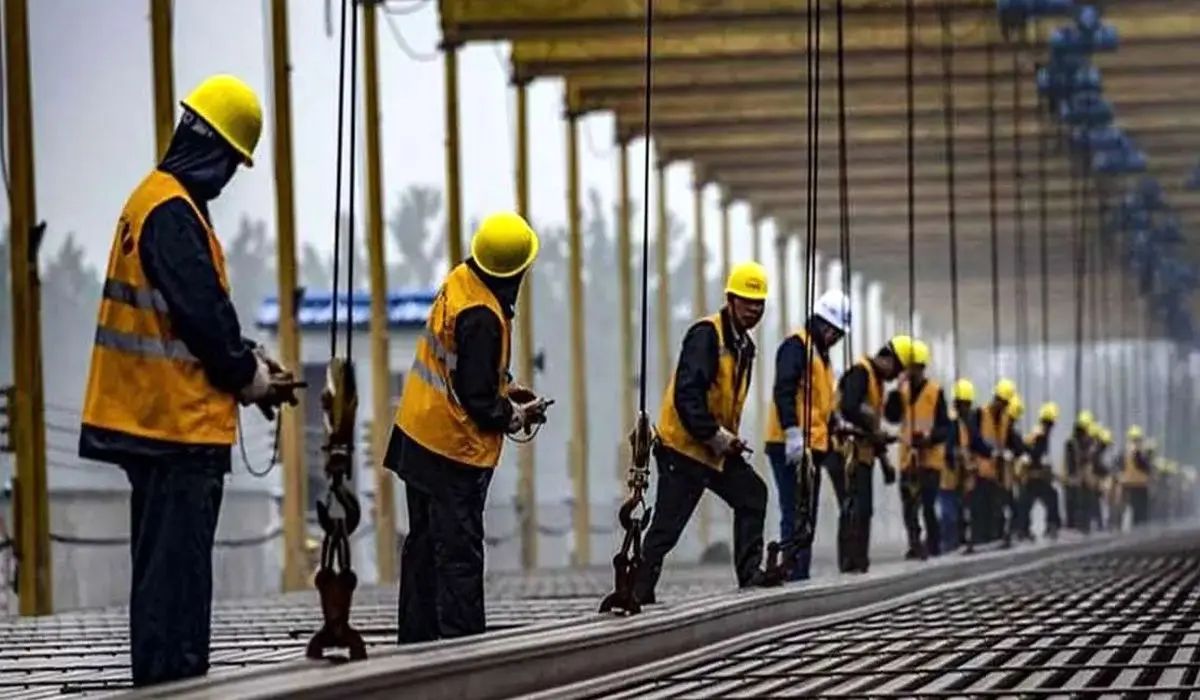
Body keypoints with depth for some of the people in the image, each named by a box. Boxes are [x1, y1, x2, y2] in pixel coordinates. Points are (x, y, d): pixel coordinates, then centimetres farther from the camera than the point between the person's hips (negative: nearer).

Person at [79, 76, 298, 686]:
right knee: (178, 562, -8)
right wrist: (248, 376, -5)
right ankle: (173, 678, -7)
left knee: (165, 561, 15)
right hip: (181, 418, -10)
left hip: (150, 417, 10)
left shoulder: (152, 199, 15)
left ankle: (162, 681, 20)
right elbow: (203, 313, -20)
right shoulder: (175, 213, -17)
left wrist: (244, 357, 10)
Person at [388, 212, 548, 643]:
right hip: (456, 450, -9)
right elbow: (478, 399, -21)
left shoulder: (460, 281, 2)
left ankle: (418, 640, 23)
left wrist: (505, 388, 9)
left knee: (424, 543, 16)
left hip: (417, 437, 9)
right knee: (460, 553, -6)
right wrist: (516, 416, -3)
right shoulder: (483, 317, -25)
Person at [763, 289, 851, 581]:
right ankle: (794, 575, -16)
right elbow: (784, 391, -19)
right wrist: (793, 434, -26)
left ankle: (800, 576, 12)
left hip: (813, 446, 10)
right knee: (796, 515, -13)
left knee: (806, 517, 10)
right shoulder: (797, 346, -8)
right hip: (792, 447, -10)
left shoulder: (820, 352, 24)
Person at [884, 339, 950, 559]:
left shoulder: (935, 391, -3)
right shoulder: (902, 390, 9)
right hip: (908, 457, 4)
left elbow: (945, 426, -3)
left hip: (930, 457, -4)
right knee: (908, 504, 1)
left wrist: (930, 437, -21)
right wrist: (896, 392, -16)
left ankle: (933, 543, 6)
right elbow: (892, 416, -4)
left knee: (927, 504, -8)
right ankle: (915, 544, 9)